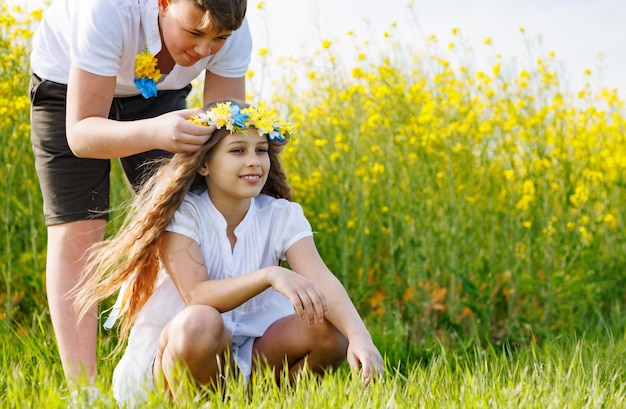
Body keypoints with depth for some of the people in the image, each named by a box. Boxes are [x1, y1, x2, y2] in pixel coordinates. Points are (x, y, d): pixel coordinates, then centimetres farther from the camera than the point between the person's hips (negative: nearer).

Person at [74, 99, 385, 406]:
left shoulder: (282, 216, -2)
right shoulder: (181, 214, -11)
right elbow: (196, 296, -25)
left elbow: (322, 280, -18)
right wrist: (271, 275, -41)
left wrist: (360, 337, -38)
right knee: (200, 322, -37)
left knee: (328, 330, -21)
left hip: (247, 357, 4)